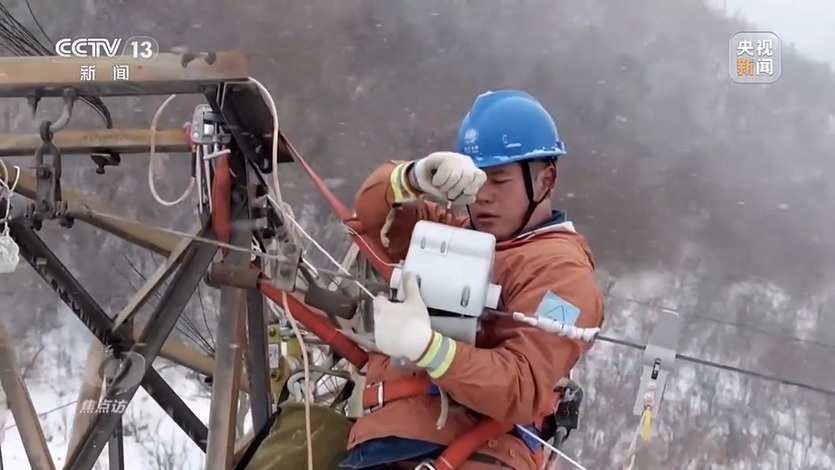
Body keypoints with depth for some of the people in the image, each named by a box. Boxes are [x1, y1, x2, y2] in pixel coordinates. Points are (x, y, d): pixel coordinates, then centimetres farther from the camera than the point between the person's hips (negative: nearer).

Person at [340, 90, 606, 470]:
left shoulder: (560, 268, 1)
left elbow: (523, 391, -12)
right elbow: (373, 210, 21)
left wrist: (425, 346, -27)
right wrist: (417, 179, -3)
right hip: (379, 438, 8)